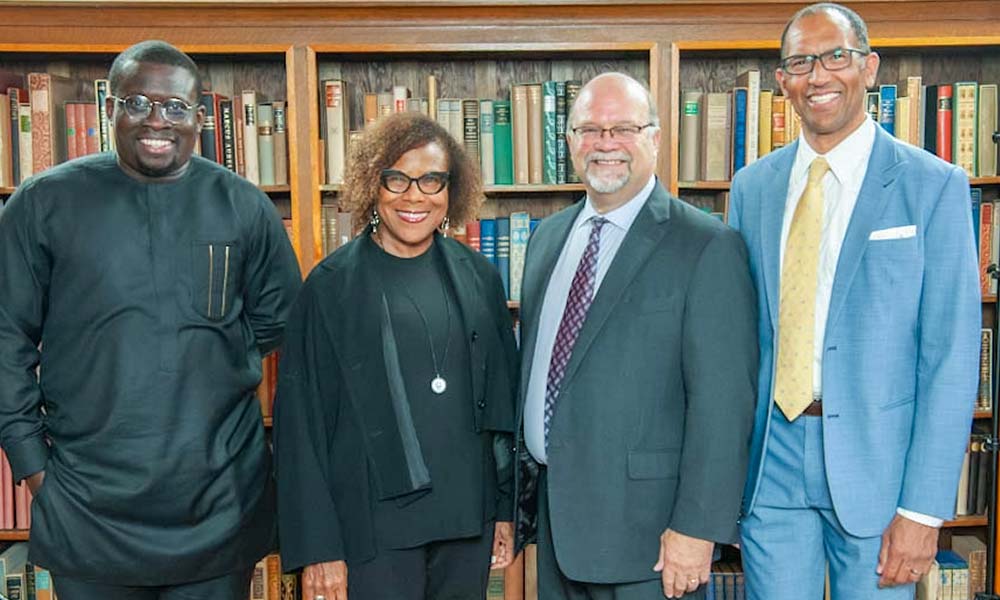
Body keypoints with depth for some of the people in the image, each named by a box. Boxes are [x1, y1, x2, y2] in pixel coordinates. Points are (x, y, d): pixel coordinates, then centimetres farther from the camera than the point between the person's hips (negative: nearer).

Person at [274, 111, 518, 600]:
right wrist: (317, 546, -7)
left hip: (469, 519, 4)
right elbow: (302, 420, -5)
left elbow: (502, 398, 9)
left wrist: (506, 508, 9)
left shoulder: (478, 278, 4)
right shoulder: (332, 286, -6)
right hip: (375, 523, -3)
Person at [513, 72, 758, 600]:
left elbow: (722, 400, -15)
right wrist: (524, 488, 15)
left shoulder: (707, 247, -11)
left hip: (644, 525, -6)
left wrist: (697, 527, -17)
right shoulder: (548, 237, 9)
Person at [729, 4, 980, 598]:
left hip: (876, 460, -2)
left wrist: (923, 508, -11)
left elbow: (952, 356, -7)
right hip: (772, 460, 3)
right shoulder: (752, 187, 6)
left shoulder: (934, 186, -5)